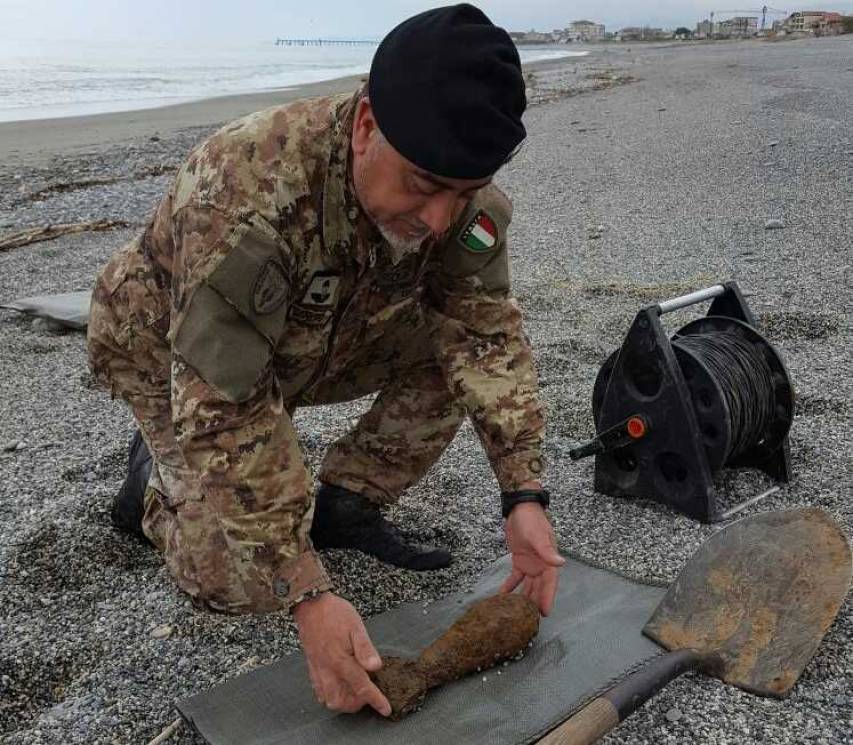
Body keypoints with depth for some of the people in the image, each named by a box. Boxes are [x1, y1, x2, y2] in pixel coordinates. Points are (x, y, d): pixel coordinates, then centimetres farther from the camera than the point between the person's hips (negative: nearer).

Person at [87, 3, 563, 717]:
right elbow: (226, 412, -38)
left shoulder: (459, 190, -23)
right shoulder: (245, 194, -41)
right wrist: (309, 595, -38)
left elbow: (488, 336, -19)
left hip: (321, 338, 5)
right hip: (170, 352, -5)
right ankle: (161, 472, 14)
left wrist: (524, 497, -28)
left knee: (458, 344, -16)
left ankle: (344, 503, 2)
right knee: (243, 580, -17)